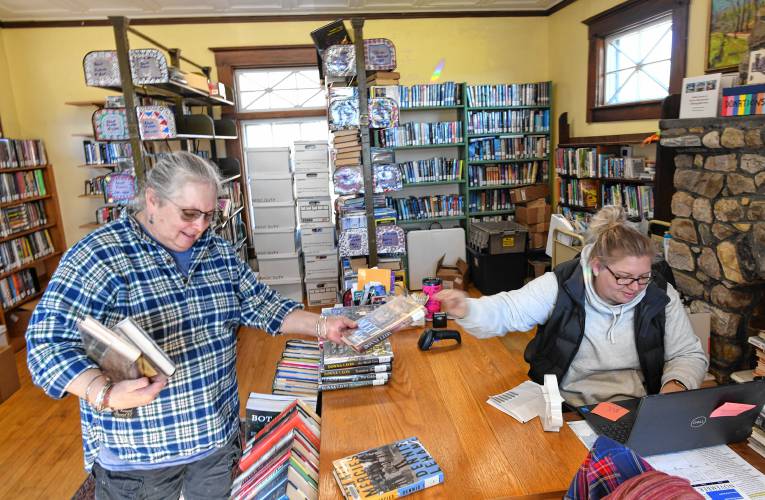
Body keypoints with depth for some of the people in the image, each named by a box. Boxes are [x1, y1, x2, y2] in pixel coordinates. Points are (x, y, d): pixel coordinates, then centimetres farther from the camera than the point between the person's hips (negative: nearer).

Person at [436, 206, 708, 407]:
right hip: (565, 404, -1)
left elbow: (690, 355, 8)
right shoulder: (562, 285, -10)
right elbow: (507, 310, -13)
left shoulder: (660, 295, -3)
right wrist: (467, 310, -34)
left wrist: (675, 384, -15)